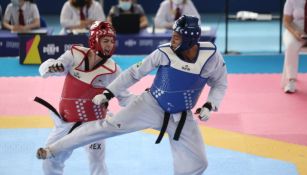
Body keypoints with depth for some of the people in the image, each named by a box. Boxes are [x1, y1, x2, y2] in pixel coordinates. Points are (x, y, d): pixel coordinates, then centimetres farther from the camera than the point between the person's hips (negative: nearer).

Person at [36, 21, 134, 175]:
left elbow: (124, 97, -4)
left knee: (97, 162, -7)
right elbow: (45, 68, -15)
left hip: (93, 122, -3)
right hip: (67, 121, 3)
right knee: (50, 161, 15)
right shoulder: (75, 55, -11)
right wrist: (52, 66, -39)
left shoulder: (112, 70, -14)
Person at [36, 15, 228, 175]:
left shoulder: (212, 56, -17)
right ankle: (52, 150, -7)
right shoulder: (165, 52, -18)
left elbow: (220, 84, 2)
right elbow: (135, 72, -7)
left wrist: (210, 105, -14)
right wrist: (108, 93, -7)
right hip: (151, 105, -2)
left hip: (181, 117, 2)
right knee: (110, 126, -13)